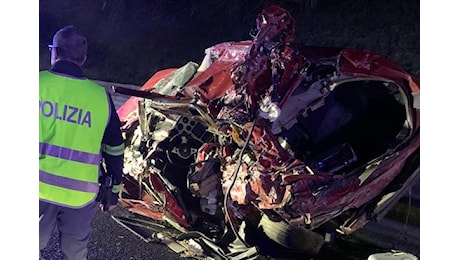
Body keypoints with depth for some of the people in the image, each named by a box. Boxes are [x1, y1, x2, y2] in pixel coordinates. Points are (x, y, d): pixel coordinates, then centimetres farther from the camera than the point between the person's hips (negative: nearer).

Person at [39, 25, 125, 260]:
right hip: (81, 195, 1)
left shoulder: (39, 82, -7)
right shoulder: (101, 96, -4)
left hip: (41, 188, 0)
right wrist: (114, 190, 14)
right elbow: (115, 150, 2)